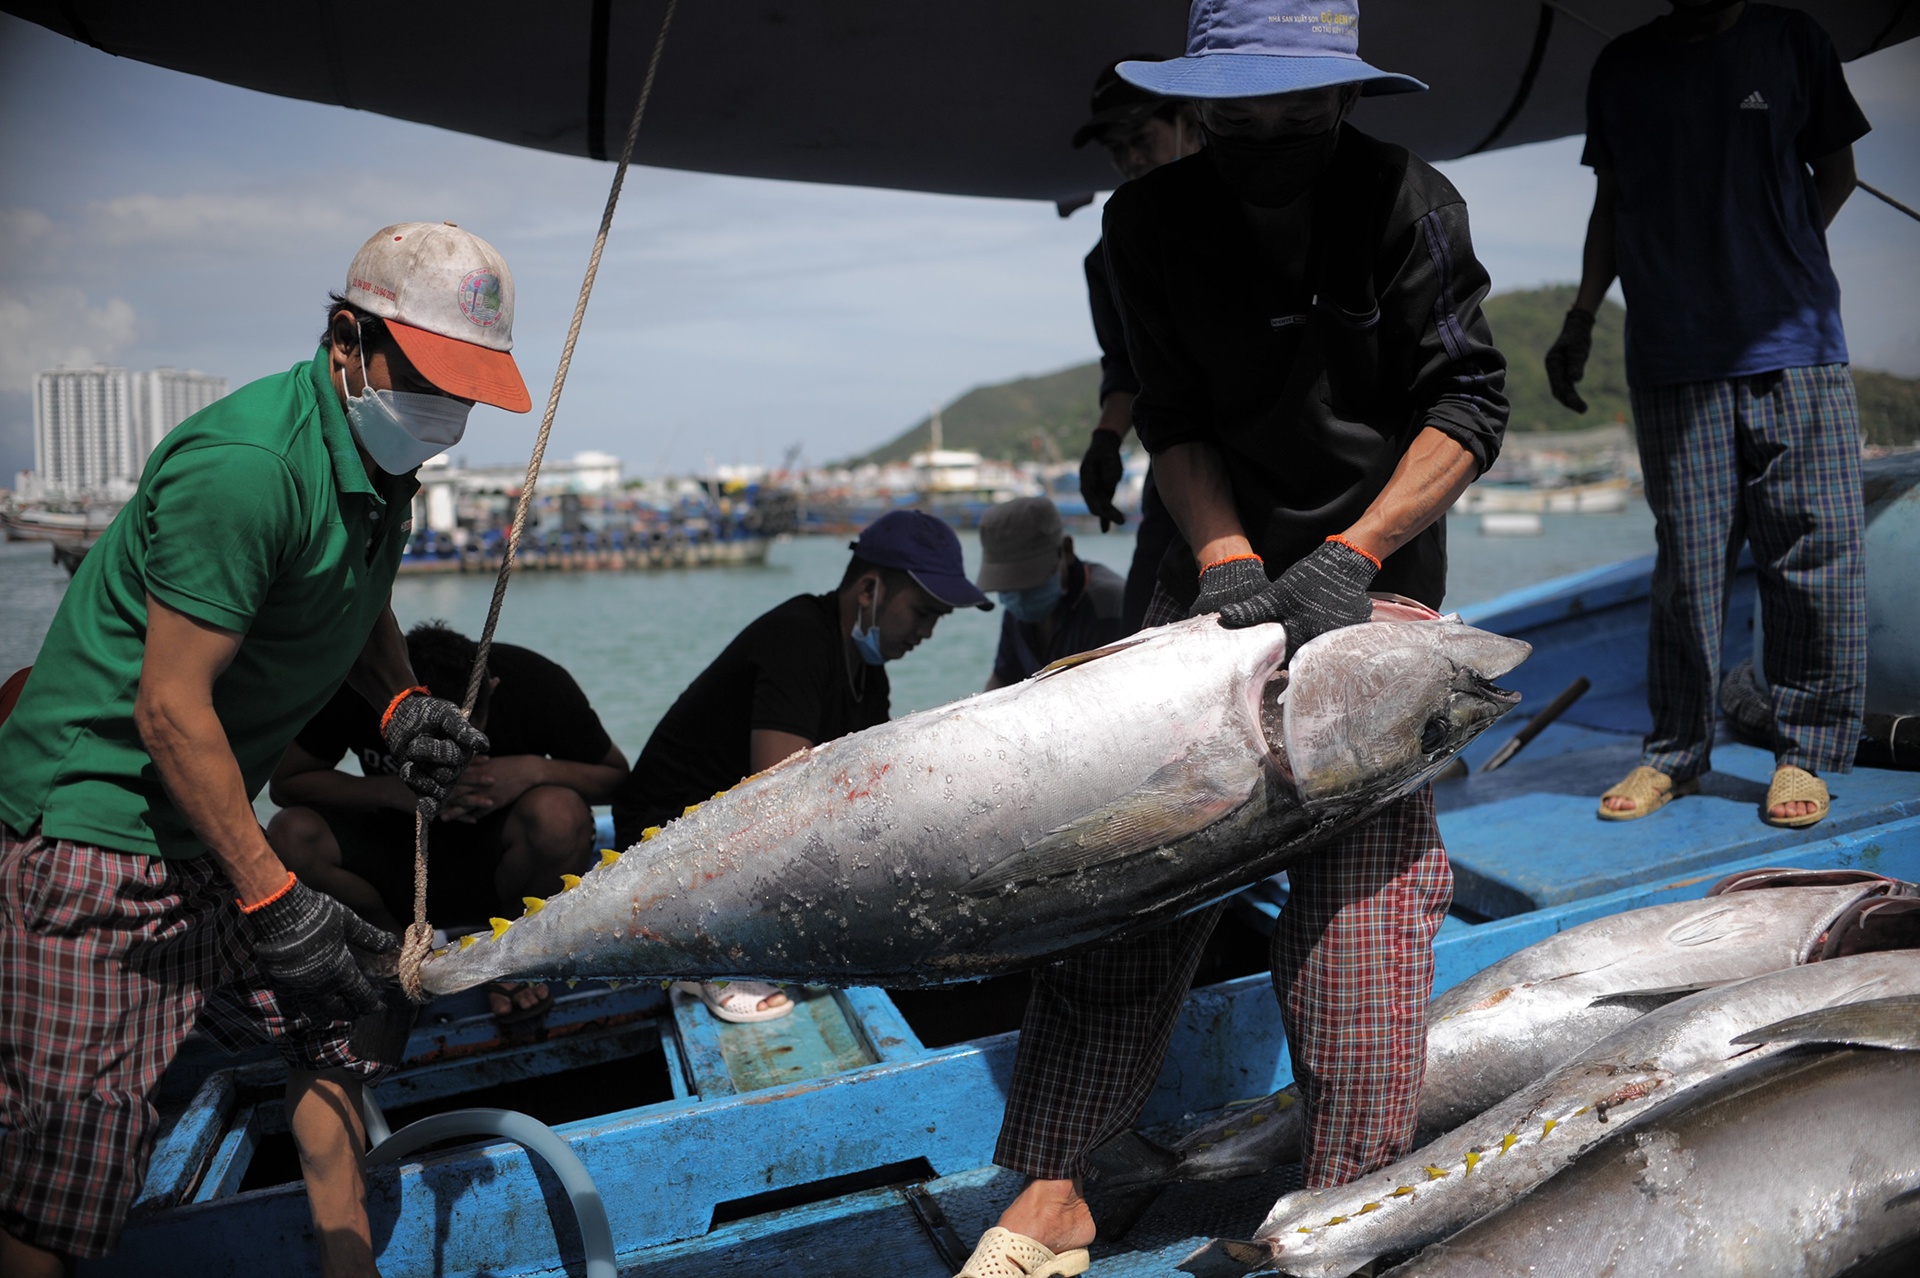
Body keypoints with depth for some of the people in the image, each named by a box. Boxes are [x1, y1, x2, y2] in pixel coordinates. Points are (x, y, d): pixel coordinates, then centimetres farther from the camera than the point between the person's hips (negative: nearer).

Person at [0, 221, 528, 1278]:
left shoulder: (376, 457, 6)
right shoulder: (249, 464, -24)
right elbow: (170, 708, -23)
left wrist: (400, 702, 0)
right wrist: (271, 897, -20)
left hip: (206, 834, 10)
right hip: (98, 838, -9)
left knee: (343, 1017, 16)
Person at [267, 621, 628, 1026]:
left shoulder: (535, 683, -19)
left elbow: (617, 776, -8)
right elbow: (285, 783, -10)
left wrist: (535, 770, -28)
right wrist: (393, 791, -26)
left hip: (493, 866, -2)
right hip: (398, 858, 2)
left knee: (558, 814, -34)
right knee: (290, 836, -25)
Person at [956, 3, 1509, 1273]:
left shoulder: (1405, 201, -9)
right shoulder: (1154, 219, -1)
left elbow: (1472, 404, -12)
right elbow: (1172, 416, -1)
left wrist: (1349, 556, -24)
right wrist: (1225, 559, -16)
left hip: (1377, 578, -2)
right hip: (1223, 571, 2)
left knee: (1360, 890, -11)